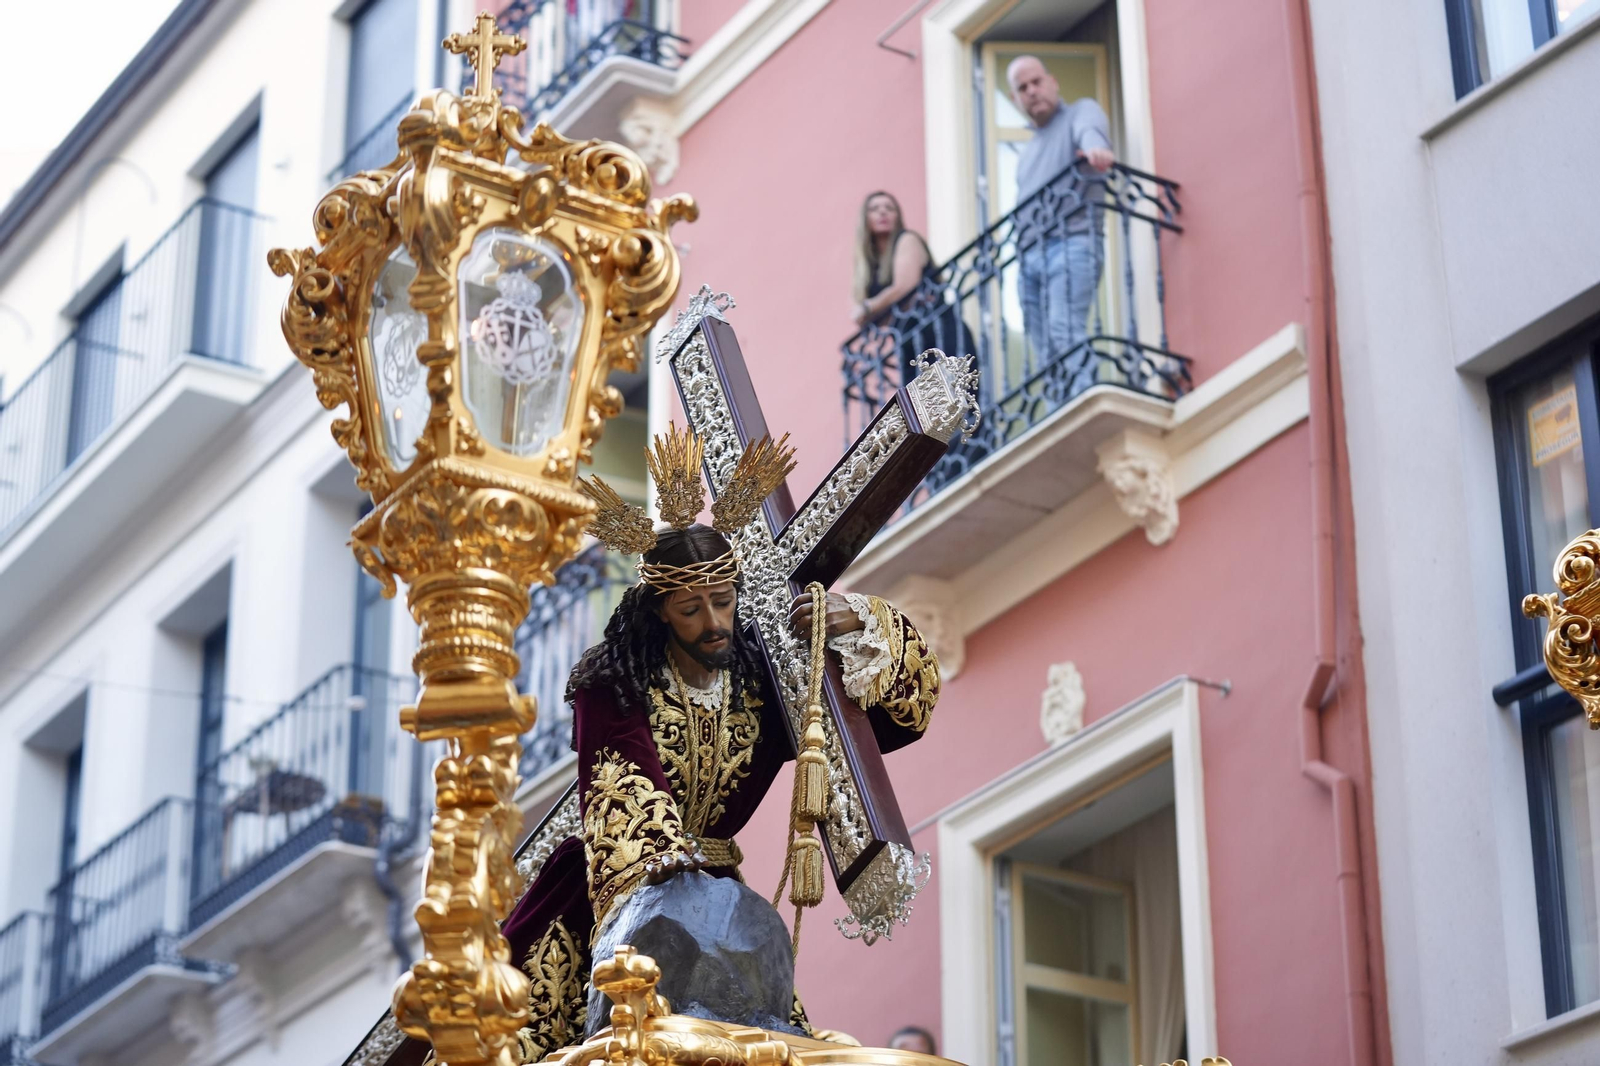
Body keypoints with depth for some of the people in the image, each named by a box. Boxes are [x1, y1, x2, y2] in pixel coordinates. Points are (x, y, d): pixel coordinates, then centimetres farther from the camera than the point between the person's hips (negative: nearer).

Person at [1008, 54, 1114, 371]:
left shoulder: (1080, 112, 7)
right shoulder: (1028, 153, 29)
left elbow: (1091, 131, -18)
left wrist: (1095, 148, -43)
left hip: (1072, 242, -7)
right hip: (1030, 256, 7)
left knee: (1066, 333, -24)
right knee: (1046, 354, -2)